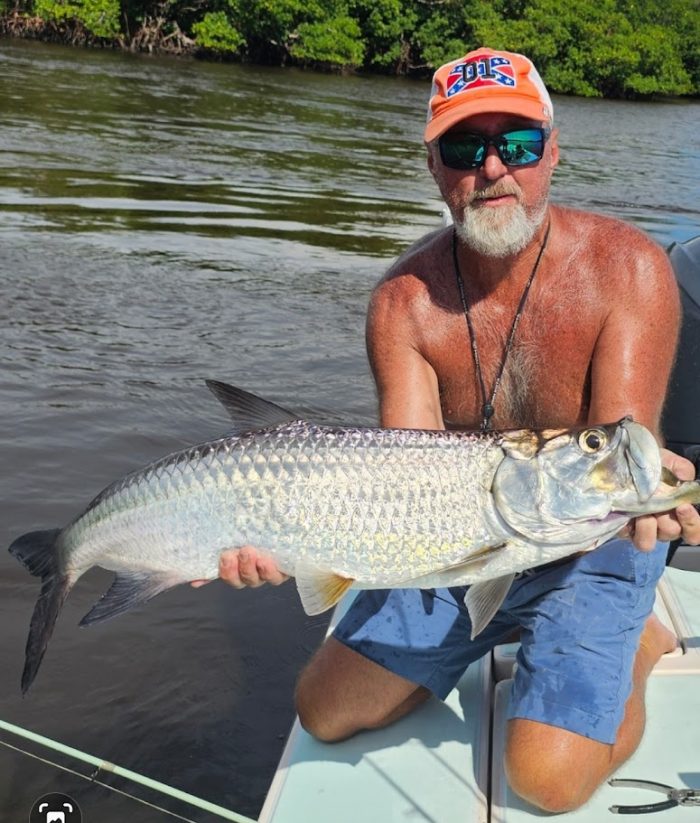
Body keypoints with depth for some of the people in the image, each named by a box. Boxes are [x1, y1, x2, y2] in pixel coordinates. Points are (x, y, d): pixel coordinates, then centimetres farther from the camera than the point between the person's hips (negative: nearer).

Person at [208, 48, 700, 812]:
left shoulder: (628, 268, -20)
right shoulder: (405, 300, -14)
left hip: (590, 549, -3)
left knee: (548, 776, -17)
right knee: (325, 711, 6)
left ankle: (637, 644, 14)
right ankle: (500, 638, 26)